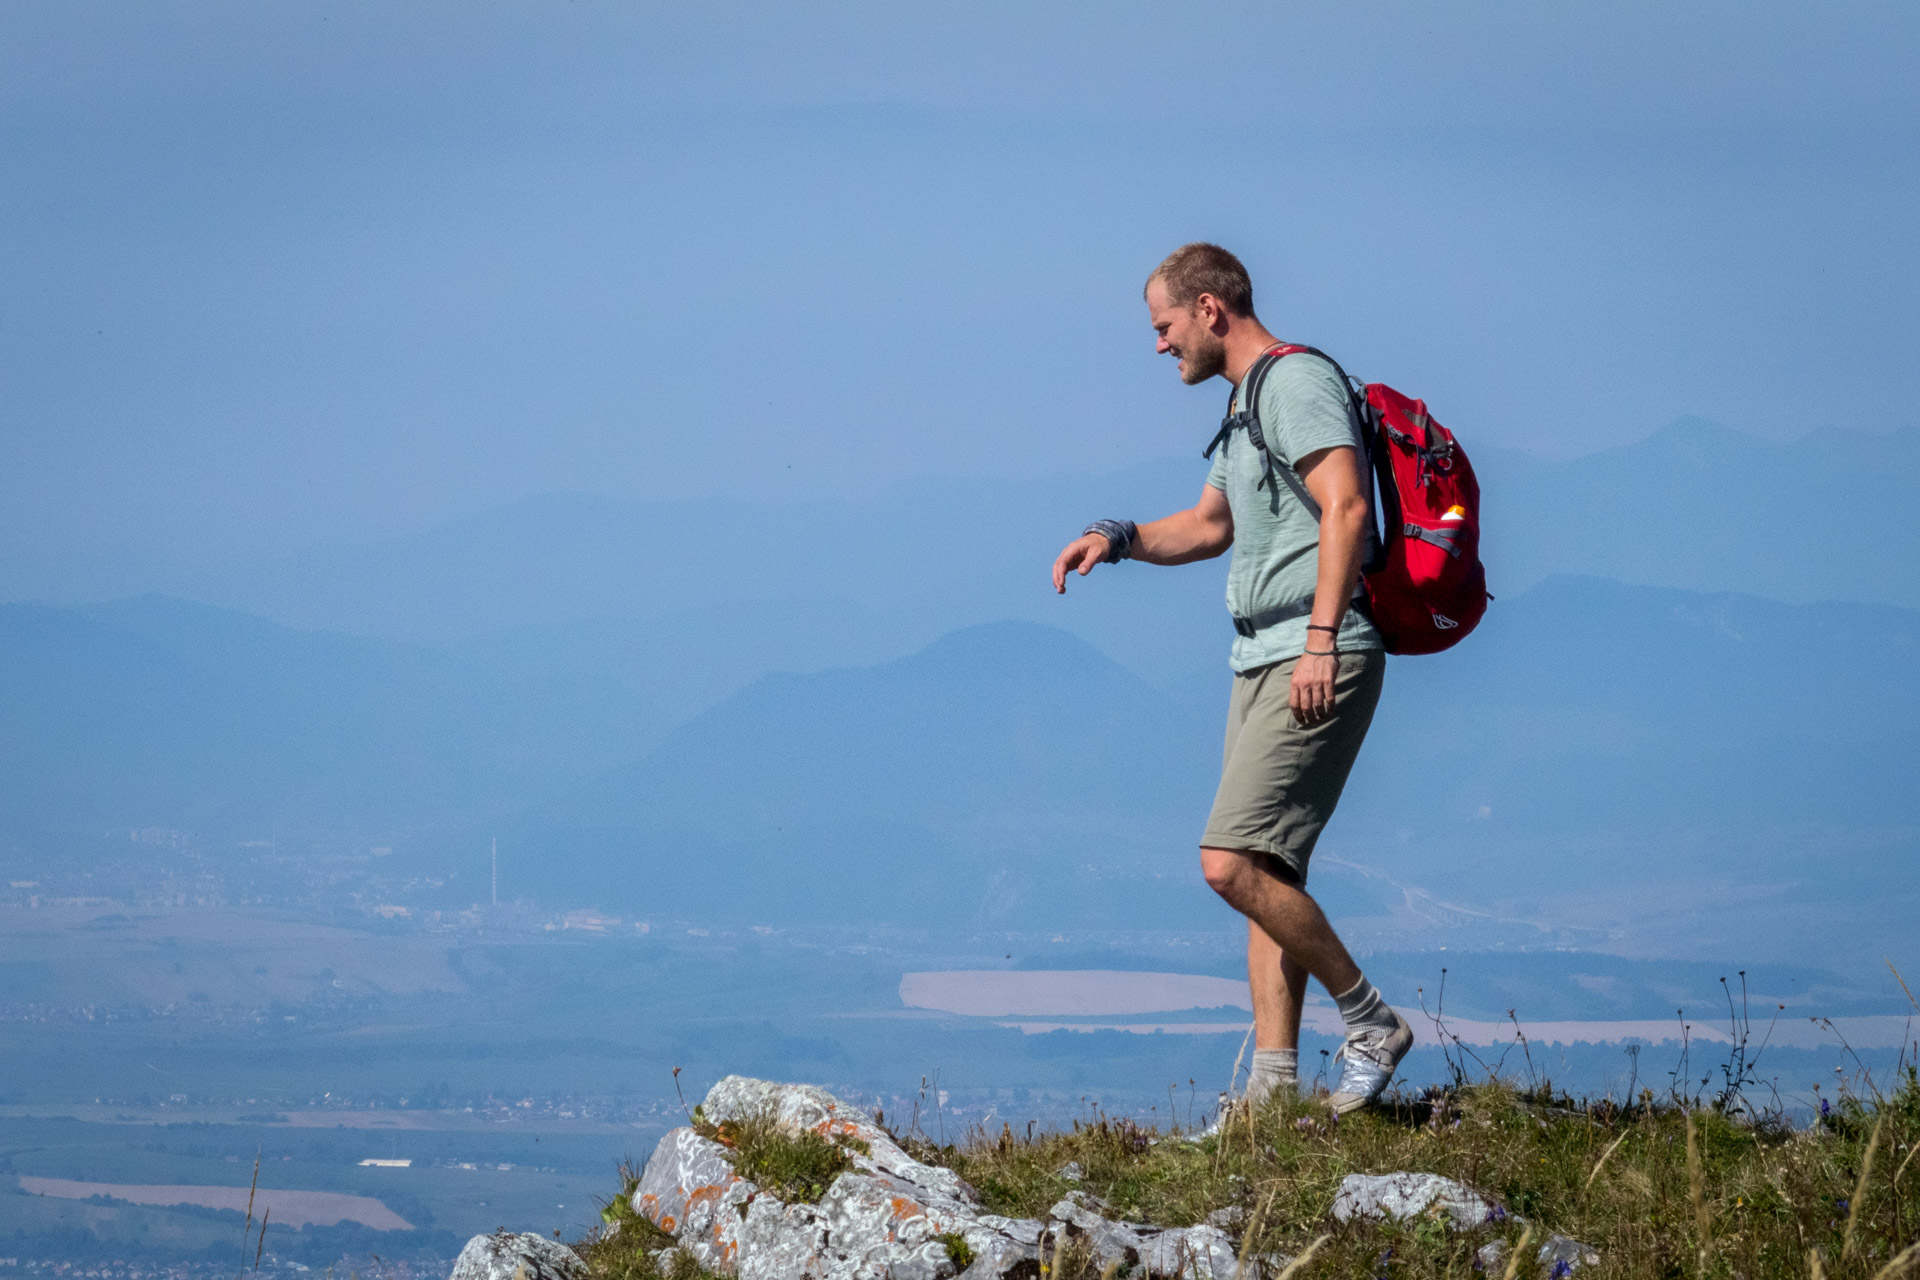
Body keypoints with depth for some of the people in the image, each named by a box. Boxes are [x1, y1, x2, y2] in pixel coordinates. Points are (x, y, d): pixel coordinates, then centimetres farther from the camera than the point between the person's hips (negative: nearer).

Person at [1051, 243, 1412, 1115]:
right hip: (1261, 662, 10)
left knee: (1233, 864, -17)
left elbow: (1345, 506, -21)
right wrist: (1117, 539, 19)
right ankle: (1272, 1089, 5)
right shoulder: (1244, 404, 22)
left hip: (1317, 664, -10)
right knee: (1265, 874, 6)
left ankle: (1371, 1023, -5)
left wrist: (1321, 639, -27)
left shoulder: (1298, 381, -9)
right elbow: (1210, 526, 35)